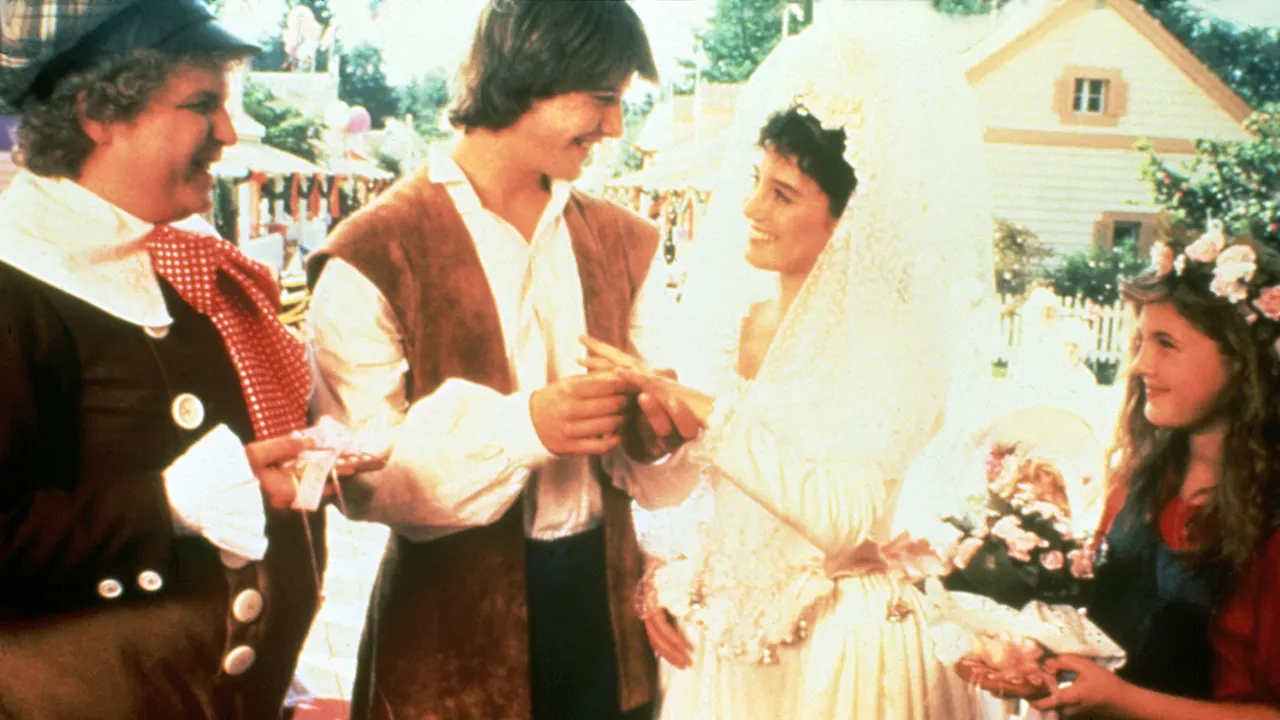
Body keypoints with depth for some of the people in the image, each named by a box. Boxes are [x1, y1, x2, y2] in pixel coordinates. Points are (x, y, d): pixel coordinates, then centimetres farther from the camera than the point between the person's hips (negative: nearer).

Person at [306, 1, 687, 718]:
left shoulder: (626, 242, 5)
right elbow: (363, 477, -13)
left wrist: (651, 424, -12)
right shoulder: (372, 257, -12)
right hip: (454, 621, -4)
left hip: (605, 607, 5)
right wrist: (524, 426, -26)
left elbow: (634, 439, 11)